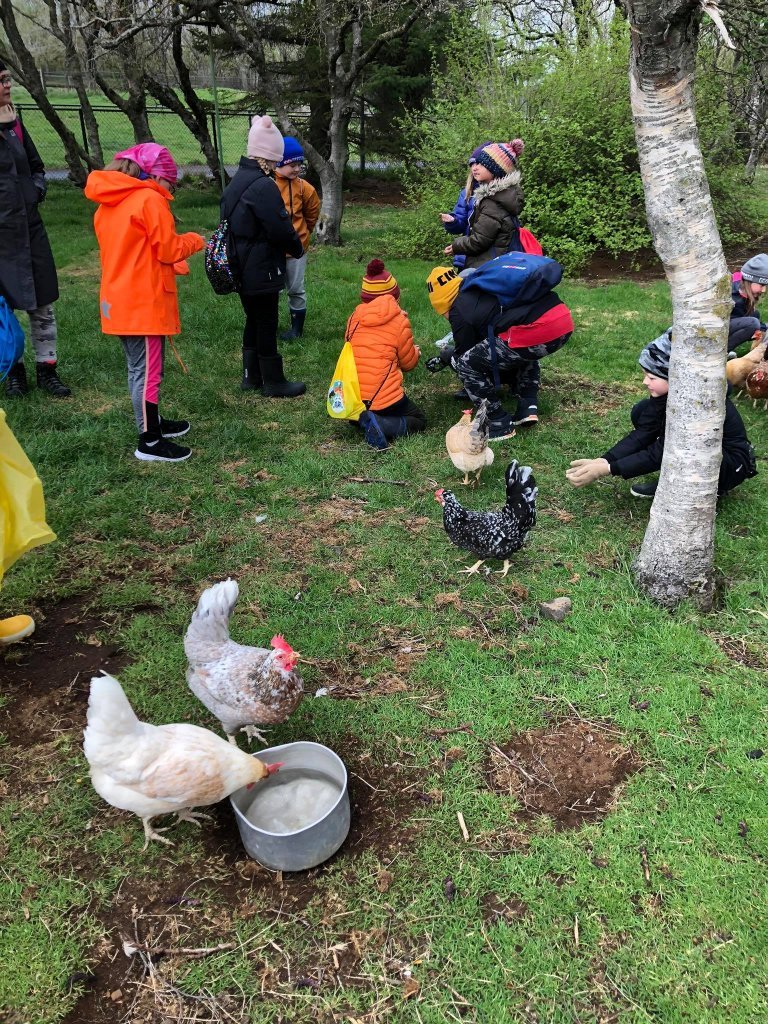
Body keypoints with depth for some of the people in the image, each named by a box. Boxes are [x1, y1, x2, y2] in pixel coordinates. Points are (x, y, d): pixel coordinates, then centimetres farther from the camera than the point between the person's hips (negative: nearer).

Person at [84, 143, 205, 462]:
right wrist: (194, 241, 7)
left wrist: (172, 265, 12)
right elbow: (168, 249, -11)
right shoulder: (150, 200, -13)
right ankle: (149, 442, 4)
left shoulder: (109, 203, 13)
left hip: (119, 301, 9)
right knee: (148, 370, -2)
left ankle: (152, 422, 35)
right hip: (144, 302, -9)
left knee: (138, 368, 19)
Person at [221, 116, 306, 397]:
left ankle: (251, 376, 26)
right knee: (267, 324, 0)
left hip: (242, 270, 9)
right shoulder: (264, 186, -20)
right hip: (262, 271, -9)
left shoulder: (238, 181, 11)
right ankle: (273, 382, 11)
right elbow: (281, 229, -20)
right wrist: (298, 249, -1)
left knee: (253, 320, 17)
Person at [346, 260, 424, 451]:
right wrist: (415, 352, 28)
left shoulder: (354, 318, 5)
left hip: (350, 402, 6)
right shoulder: (399, 321, -5)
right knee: (419, 420, 15)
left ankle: (362, 419, 3)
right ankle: (379, 425, -12)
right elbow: (409, 363, 5)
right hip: (384, 399, -6)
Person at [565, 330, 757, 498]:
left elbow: (659, 453, -30)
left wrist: (605, 470, -32)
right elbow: (642, 434, -11)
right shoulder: (667, 390, -12)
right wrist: (600, 461, -23)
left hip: (732, 466, -8)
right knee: (642, 412, -7)